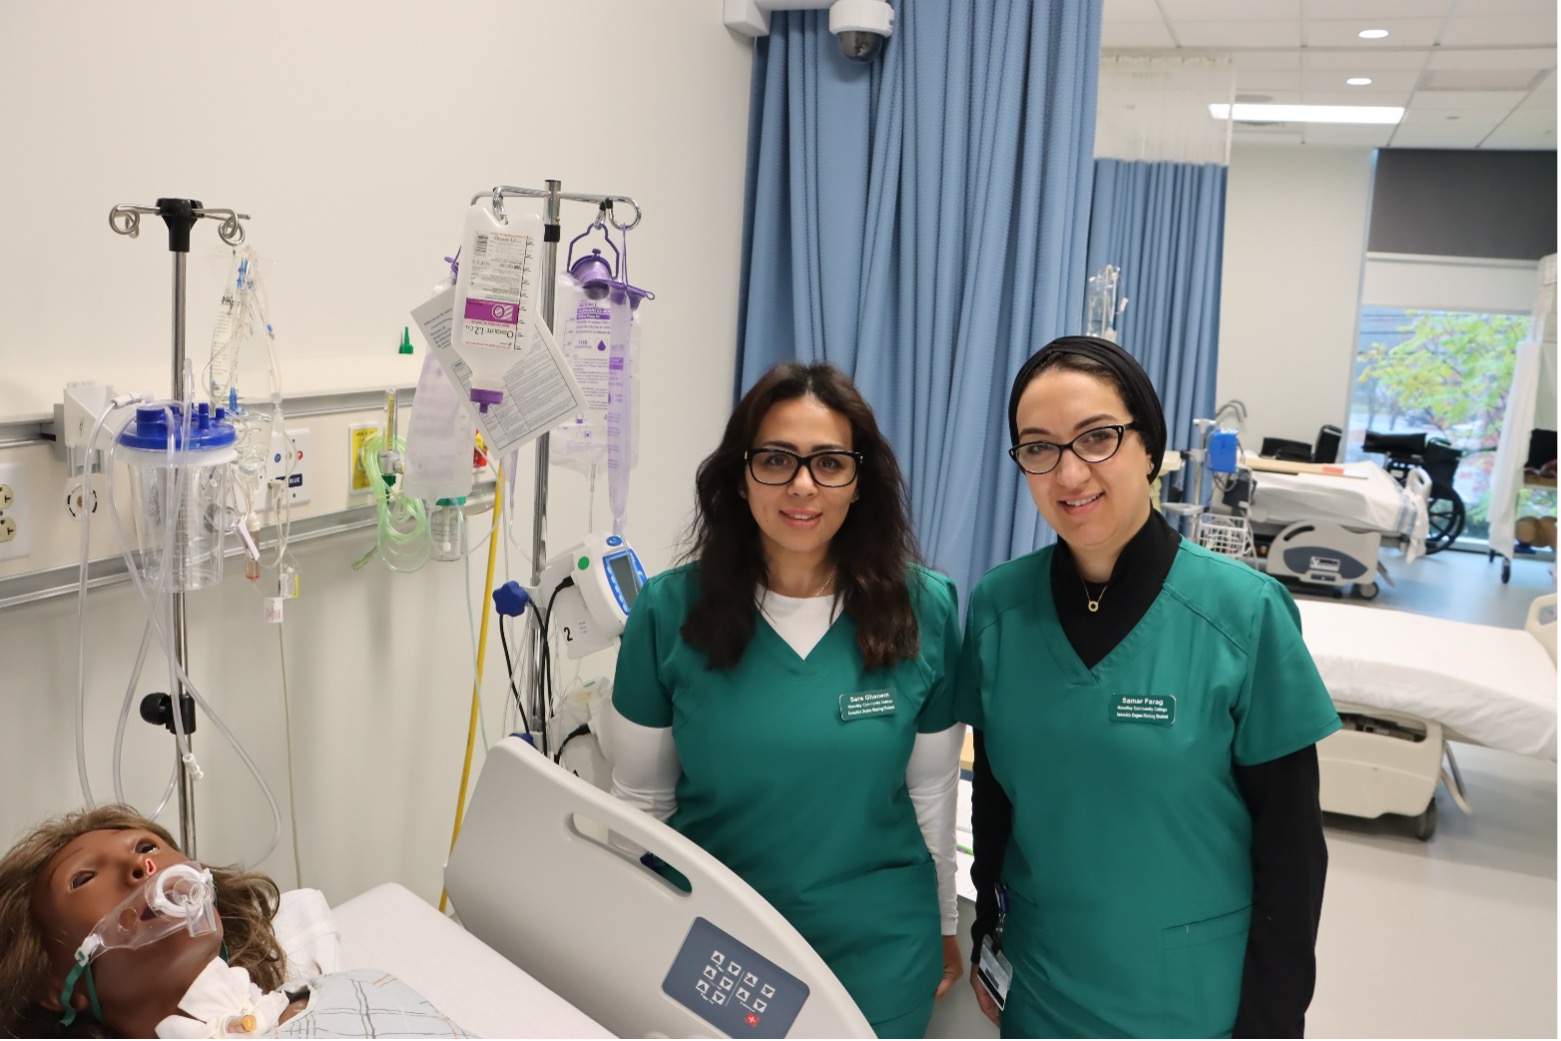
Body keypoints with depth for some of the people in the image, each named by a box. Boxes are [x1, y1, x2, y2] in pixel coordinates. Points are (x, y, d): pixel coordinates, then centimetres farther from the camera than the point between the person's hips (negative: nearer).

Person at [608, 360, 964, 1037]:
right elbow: (640, 797, -1)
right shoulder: (669, 609, -12)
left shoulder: (924, 610, -10)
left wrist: (944, 927, 10)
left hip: (874, 954, 1)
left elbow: (932, 790, 1)